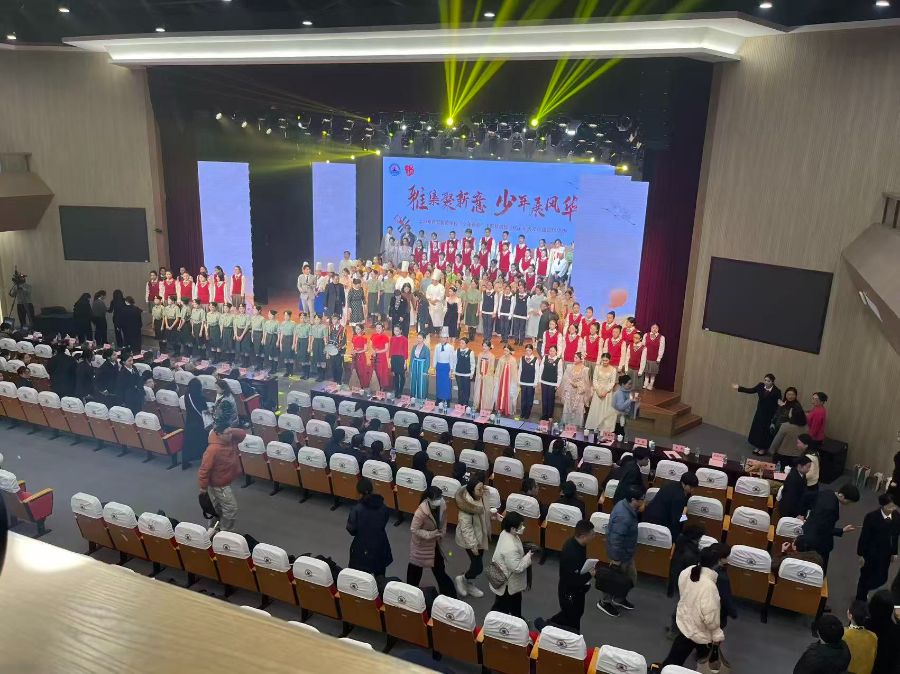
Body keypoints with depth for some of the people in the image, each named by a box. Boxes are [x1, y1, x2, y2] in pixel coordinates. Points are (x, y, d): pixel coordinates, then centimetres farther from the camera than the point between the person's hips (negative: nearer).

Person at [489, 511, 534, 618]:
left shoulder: (506, 533, -10)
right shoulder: (510, 548, -39)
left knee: (516, 601, 29)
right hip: (505, 583, -10)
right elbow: (517, 567, -30)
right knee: (502, 607, 14)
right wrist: (528, 556, -20)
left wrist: (524, 551, -3)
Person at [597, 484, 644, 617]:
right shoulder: (623, 517, -38)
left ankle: (619, 599, 45)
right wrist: (615, 558, -22)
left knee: (631, 576, 24)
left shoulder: (624, 504, -7)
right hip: (621, 553, -9)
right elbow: (616, 539, -31)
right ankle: (604, 602, 35)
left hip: (626, 551, 9)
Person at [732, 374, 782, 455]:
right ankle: (758, 447, 30)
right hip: (759, 412, 6)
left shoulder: (776, 392, -21)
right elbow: (751, 390, 8)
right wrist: (739, 388, 9)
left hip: (769, 415, -6)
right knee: (756, 429, 13)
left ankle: (763, 449, 23)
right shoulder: (761, 385, -6)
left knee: (765, 431, 6)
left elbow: (778, 404, -18)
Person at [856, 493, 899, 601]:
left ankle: (864, 590, 43)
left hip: (886, 554, 5)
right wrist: (861, 554, -10)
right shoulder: (871, 517, -22)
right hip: (871, 553, -5)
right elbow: (864, 537, -14)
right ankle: (861, 598, 31)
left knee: (882, 578, 14)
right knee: (866, 576, 9)